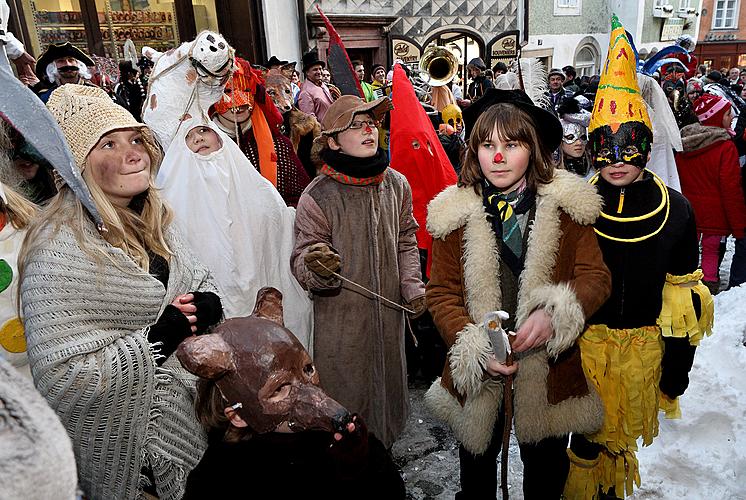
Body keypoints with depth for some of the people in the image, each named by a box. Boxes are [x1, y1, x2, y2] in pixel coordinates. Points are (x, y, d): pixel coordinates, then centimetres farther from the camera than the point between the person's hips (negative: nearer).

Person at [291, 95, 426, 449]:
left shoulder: (396, 184, -1)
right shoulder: (317, 197, -15)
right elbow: (301, 263, -12)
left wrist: (412, 286, 0)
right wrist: (315, 267, -35)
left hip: (389, 316, 5)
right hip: (340, 323, -4)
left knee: (387, 396, 22)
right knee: (345, 409, 10)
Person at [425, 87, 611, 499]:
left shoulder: (566, 206, -8)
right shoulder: (455, 212, -7)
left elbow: (595, 277, -8)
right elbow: (441, 293, -6)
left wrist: (555, 314, -29)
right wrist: (474, 349, -21)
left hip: (551, 371, 0)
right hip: (477, 374, 1)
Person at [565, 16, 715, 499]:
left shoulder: (675, 210, -7)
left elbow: (684, 298, 0)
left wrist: (677, 371, 2)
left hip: (643, 344, 2)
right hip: (583, 338, -1)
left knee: (623, 431, 20)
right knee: (588, 432, 9)